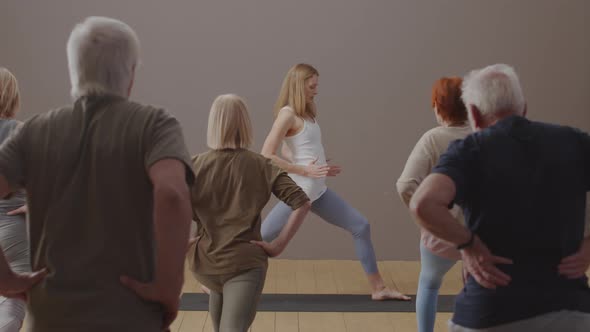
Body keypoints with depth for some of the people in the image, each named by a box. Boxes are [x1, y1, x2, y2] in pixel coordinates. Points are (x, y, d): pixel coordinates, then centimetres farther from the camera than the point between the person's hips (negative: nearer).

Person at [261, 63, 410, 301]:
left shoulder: (306, 114, 13)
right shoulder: (288, 114, -13)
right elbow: (267, 156, -18)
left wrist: (322, 168, 9)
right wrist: (306, 170, -20)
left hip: (318, 191, 9)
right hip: (300, 192, -9)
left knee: (361, 226, 9)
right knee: (261, 238, -3)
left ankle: (378, 288, 15)